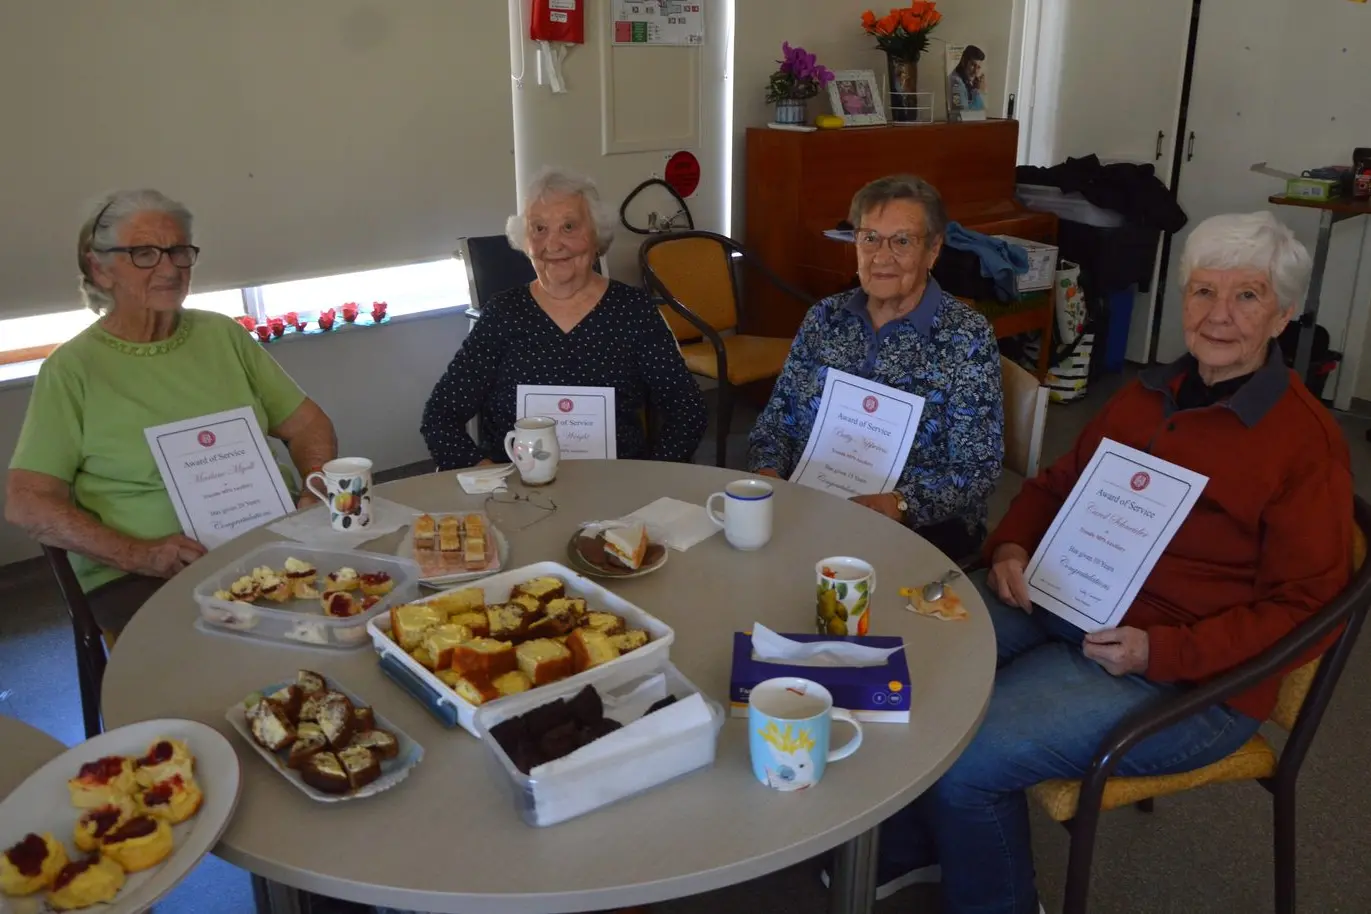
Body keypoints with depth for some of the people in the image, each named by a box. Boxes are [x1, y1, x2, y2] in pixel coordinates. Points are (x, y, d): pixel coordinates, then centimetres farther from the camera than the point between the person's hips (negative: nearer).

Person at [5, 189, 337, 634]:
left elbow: (307, 424, 14)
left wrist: (318, 496, -6)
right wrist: (136, 554, -16)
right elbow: (25, 501, -2)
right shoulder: (74, 367, 1)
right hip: (140, 575, -4)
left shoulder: (223, 334, 12)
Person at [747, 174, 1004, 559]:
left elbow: (978, 470, -9)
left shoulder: (967, 337, -6)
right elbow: (777, 421, 11)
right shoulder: (825, 317, 8)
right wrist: (767, 472, -10)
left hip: (918, 529, -3)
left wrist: (900, 504, -26)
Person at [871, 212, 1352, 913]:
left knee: (964, 758, -24)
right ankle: (900, 847, 11)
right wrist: (1011, 546, -1)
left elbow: (1301, 606, -9)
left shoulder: (1306, 440, -8)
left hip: (1188, 678, -7)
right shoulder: (1148, 396, 12)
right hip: (1057, 599, 7)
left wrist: (1160, 650, -20)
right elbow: (1057, 485, 21)